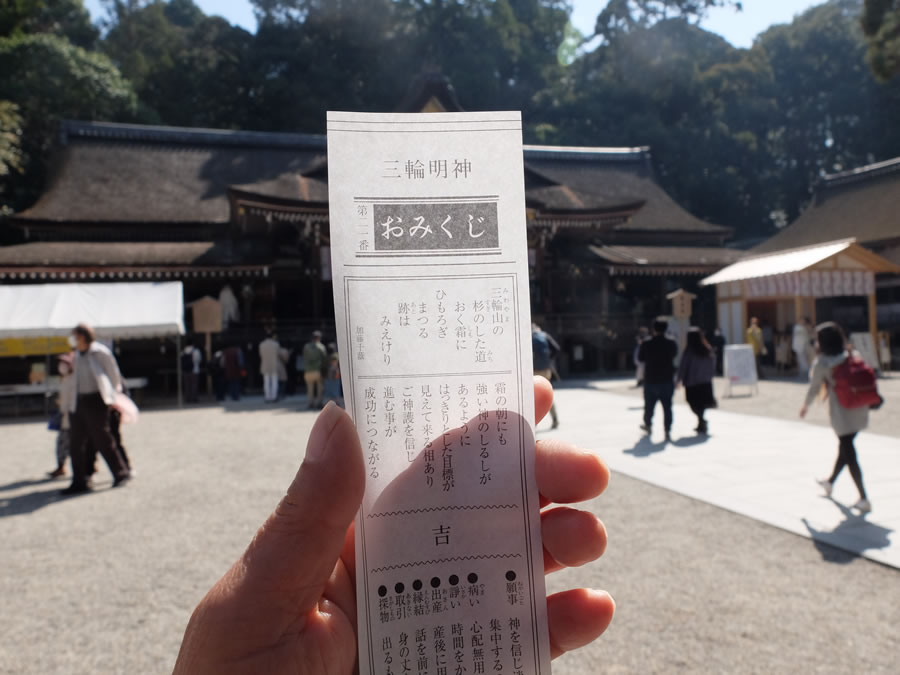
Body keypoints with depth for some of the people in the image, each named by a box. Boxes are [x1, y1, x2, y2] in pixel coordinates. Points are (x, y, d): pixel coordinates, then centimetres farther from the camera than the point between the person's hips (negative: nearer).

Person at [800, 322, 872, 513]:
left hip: (841, 413, -6)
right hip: (859, 409, 6)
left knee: (849, 454, 1)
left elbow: (814, 388, -1)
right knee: (845, 448, 21)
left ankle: (864, 499, -1)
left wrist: (806, 406, 14)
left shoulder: (822, 362, -10)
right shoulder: (852, 356, 4)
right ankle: (830, 482, 42)